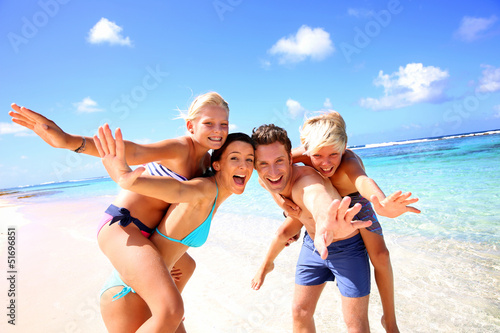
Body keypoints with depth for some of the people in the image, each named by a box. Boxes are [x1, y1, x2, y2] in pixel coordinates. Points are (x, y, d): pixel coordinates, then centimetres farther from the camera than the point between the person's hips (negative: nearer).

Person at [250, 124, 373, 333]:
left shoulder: (306, 179, -39)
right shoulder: (264, 181, -16)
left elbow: (319, 198, -67)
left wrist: (326, 223, -87)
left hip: (347, 247, -6)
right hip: (312, 243, 6)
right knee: (300, 313, 12)